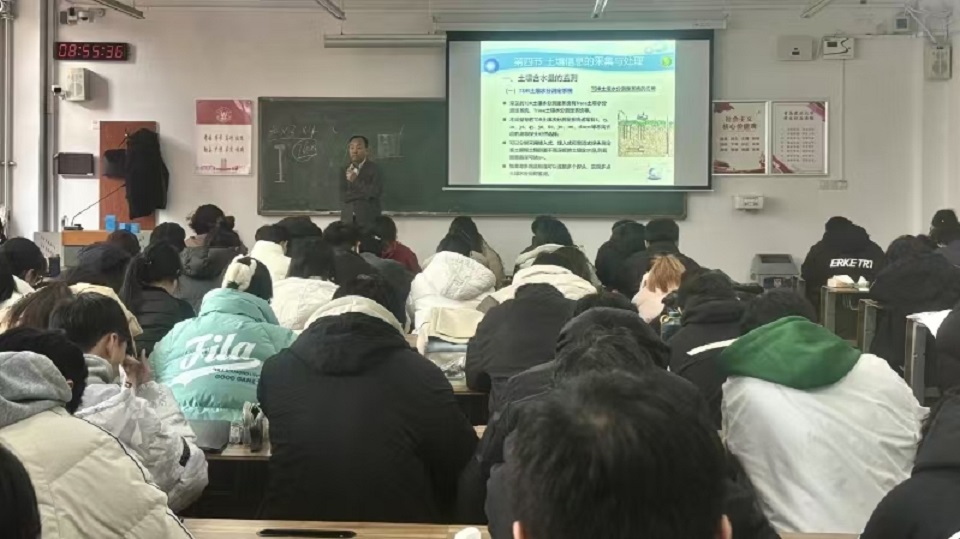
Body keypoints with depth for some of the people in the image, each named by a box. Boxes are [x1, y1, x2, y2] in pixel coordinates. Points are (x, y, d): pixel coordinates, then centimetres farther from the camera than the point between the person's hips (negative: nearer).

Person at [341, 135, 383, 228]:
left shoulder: (374, 169, 2)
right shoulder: (345, 170, 11)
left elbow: (376, 191, -11)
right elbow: (343, 196, 1)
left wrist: (356, 181, -9)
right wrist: (364, 193, -9)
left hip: (368, 221, -3)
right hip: (348, 220, 3)